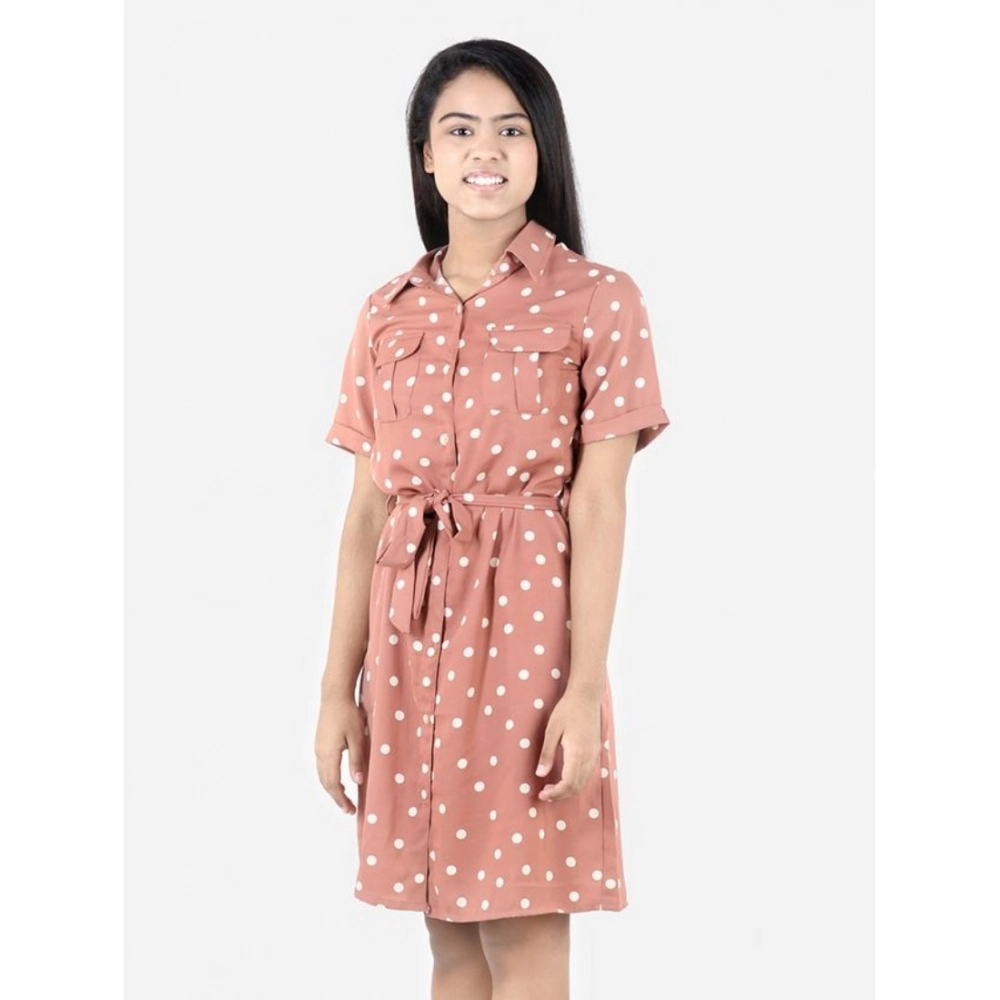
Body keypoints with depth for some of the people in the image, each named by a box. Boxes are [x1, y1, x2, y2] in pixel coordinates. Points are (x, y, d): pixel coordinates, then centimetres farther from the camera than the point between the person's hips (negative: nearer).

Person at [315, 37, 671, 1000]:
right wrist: (338, 689, 4)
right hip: (411, 629, 4)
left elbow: (599, 507, -7)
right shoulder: (388, 315, 10)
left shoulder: (596, 300, -2)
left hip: (528, 620, -4)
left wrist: (583, 691, -13)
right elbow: (367, 507, 8)